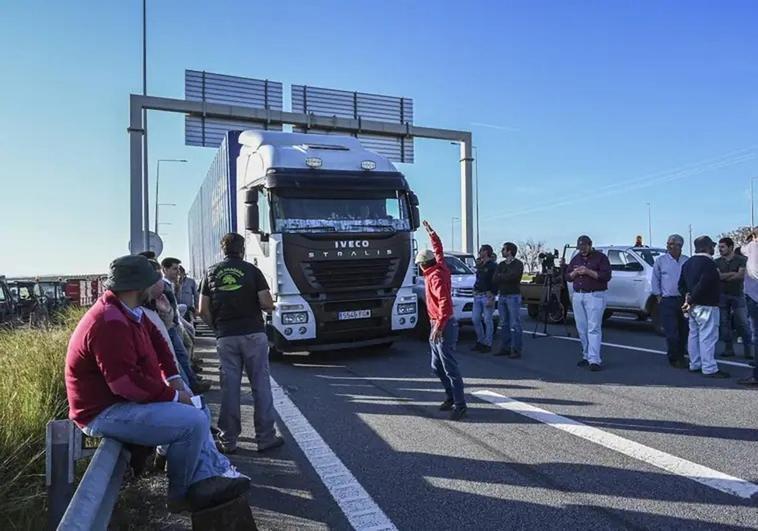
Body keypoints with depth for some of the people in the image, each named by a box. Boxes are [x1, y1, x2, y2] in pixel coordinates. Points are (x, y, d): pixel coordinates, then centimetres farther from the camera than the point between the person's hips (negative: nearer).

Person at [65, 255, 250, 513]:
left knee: (197, 413, 16)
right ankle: (180, 495, 1)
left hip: (123, 399, 11)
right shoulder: (110, 323, -27)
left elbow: (156, 341, 17)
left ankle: (203, 479, 4)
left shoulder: (128, 312, 6)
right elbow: (127, 382, -30)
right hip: (105, 413, -11)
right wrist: (173, 396, -19)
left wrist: (173, 378, 4)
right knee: (194, 423, -20)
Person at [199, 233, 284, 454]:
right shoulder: (251, 270, -1)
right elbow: (267, 304, -8)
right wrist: (269, 306, 13)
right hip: (253, 334, -2)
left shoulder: (211, 273, 7)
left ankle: (228, 440, 14)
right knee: (261, 384, 4)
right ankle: (265, 437, 9)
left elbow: (203, 311, 3)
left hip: (225, 337, 2)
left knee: (229, 387, 8)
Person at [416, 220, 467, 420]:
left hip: (444, 327, -10)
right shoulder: (439, 268, 9)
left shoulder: (436, 276, -17)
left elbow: (444, 302, -28)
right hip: (438, 326, 10)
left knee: (449, 367, -8)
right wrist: (432, 234, 38)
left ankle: (460, 405, -3)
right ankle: (452, 397, 25)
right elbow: (439, 250, 28)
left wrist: (439, 326, -31)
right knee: (437, 366, 16)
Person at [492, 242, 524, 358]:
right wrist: (505, 277, -11)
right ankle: (505, 348, 15)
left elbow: (511, 276, -21)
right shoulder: (501, 264, 15)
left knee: (515, 325, -5)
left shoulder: (518, 264, -5)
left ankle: (516, 350, -3)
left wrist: (500, 276, -5)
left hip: (513, 296, -7)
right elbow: (494, 280, 4)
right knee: (504, 324, 9)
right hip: (501, 296, 7)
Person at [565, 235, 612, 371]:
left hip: (595, 296, -6)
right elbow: (567, 277, 17)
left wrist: (588, 272, -18)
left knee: (594, 328, -11)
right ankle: (586, 356, 15)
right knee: (582, 329, 6)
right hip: (577, 296, 6)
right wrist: (575, 272, -4)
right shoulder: (576, 258, 18)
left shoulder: (600, 257, 1)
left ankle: (594, 360, -14)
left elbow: (606, 276, -10)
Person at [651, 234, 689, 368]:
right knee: (672, 332, -6)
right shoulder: (661, 261, 2)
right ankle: (674, 358, 6)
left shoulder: (687, 261, 7)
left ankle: (681, 356, 23)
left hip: (684, 300, 3)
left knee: (684, 331, 9)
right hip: (667, 301, -3)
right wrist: (659, 297, 0)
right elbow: (655, 280, 5)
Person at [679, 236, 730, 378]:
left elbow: (681, 284, 15)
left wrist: (687, 296, 4)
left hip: (693, 306, 9)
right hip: (706, 306, -9)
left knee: (694, 335, 14)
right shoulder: (709, 263, -15)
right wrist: (691, 300, -19)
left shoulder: (688, 263, 14)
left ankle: (694, 364, 20)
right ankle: (709, 368, -4)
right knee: (708, 337, -6)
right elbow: (703, 285, -24)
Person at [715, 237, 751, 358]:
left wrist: (723, 276, -9)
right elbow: (717, 276, -5)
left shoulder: (741, 260, 0)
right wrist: (732, 274, -14)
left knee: (742, 323, -5)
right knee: (724, 323, 1)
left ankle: (748, 349, 2)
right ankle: (729, 349, 7)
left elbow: (741, 275, -13)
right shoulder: (717, 262, 8)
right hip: (722, 295, 2)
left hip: (738, 295, -2)